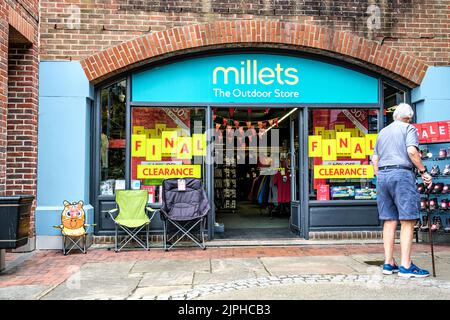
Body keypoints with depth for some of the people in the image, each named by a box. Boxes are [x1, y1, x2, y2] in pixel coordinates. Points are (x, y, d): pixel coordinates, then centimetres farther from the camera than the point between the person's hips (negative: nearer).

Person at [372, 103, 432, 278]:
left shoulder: (382, 132, 22)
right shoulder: (408, 128, 4)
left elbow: (375, 159, 19)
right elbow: (412, 151, -12)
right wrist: (423, 171, -5)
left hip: (382, 175, 6)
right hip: (402, 174, -6)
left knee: (389, 221, 7)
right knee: (407, 221, -6)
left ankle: (388, 263, 7)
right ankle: (406, 266, -8)